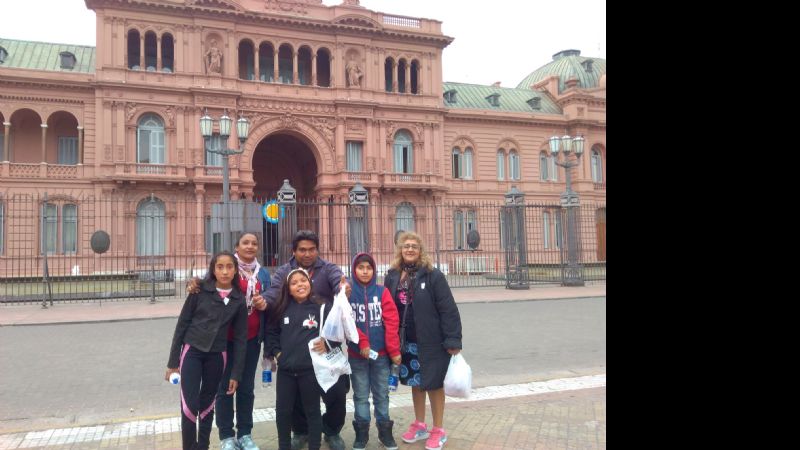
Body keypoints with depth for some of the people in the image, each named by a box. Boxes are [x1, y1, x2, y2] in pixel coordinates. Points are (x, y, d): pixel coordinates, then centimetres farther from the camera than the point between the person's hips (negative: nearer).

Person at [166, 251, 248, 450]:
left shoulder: (239, 300, -2)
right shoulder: (200, 291, -8)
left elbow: (240, 338, 1)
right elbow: (182, 323, -3)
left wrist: (236, 373, 0)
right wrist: (173, 361, -3)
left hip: (217, 356, 2)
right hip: (192, 351, -2)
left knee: (207, 405, 12)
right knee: (189, 406, -9)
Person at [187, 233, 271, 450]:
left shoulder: (263, 273, 9)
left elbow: (268, 304, 13)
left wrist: (265, 304, -11)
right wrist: (195, 283, -22)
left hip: (251, 339, 4)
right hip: (226, 337, -3)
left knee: (246, 387, 12)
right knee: (225, 386, 4)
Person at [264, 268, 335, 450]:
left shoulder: (322, 306, -5)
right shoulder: (282, 309, 6)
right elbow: (271, 332, 15)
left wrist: (327, 343, -16)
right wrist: (276, 351, 5)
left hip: (311, 368, -3)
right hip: (286, 369, 4)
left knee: (312, 411, 10)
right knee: (282, 411, 13)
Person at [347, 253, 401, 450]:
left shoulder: (382, 292, 0)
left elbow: (392, 322, -5)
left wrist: (394, 350, -11)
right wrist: (362, 342, -19)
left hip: (381, 353, 1)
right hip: (356, 355, -1)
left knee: (381, 394, 11)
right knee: (361, 395, 10)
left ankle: (384, 431, 24)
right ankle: (361, 433, 22)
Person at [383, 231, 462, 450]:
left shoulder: (433, 275, -12)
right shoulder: (392, 277, 2)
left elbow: (448, 309, -14)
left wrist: (453, 340, -18)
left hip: (430, 341, -4)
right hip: (406, 342, 5)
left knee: (433, 383, 7)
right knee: (415, 383, 18)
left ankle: (438, 430, 23)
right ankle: (419, 425, 35)